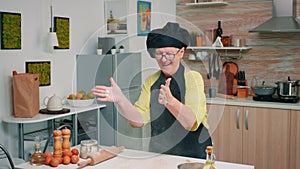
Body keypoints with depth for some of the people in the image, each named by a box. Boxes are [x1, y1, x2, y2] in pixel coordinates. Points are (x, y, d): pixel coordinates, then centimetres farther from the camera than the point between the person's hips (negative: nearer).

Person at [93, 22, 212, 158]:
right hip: (158, 153, 3)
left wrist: (170, 101, -32)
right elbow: (139, 120, -1)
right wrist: (120, 100, -16)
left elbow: (193, 123, -17)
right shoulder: (151, 81, 7)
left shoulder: (193, 78, -6)